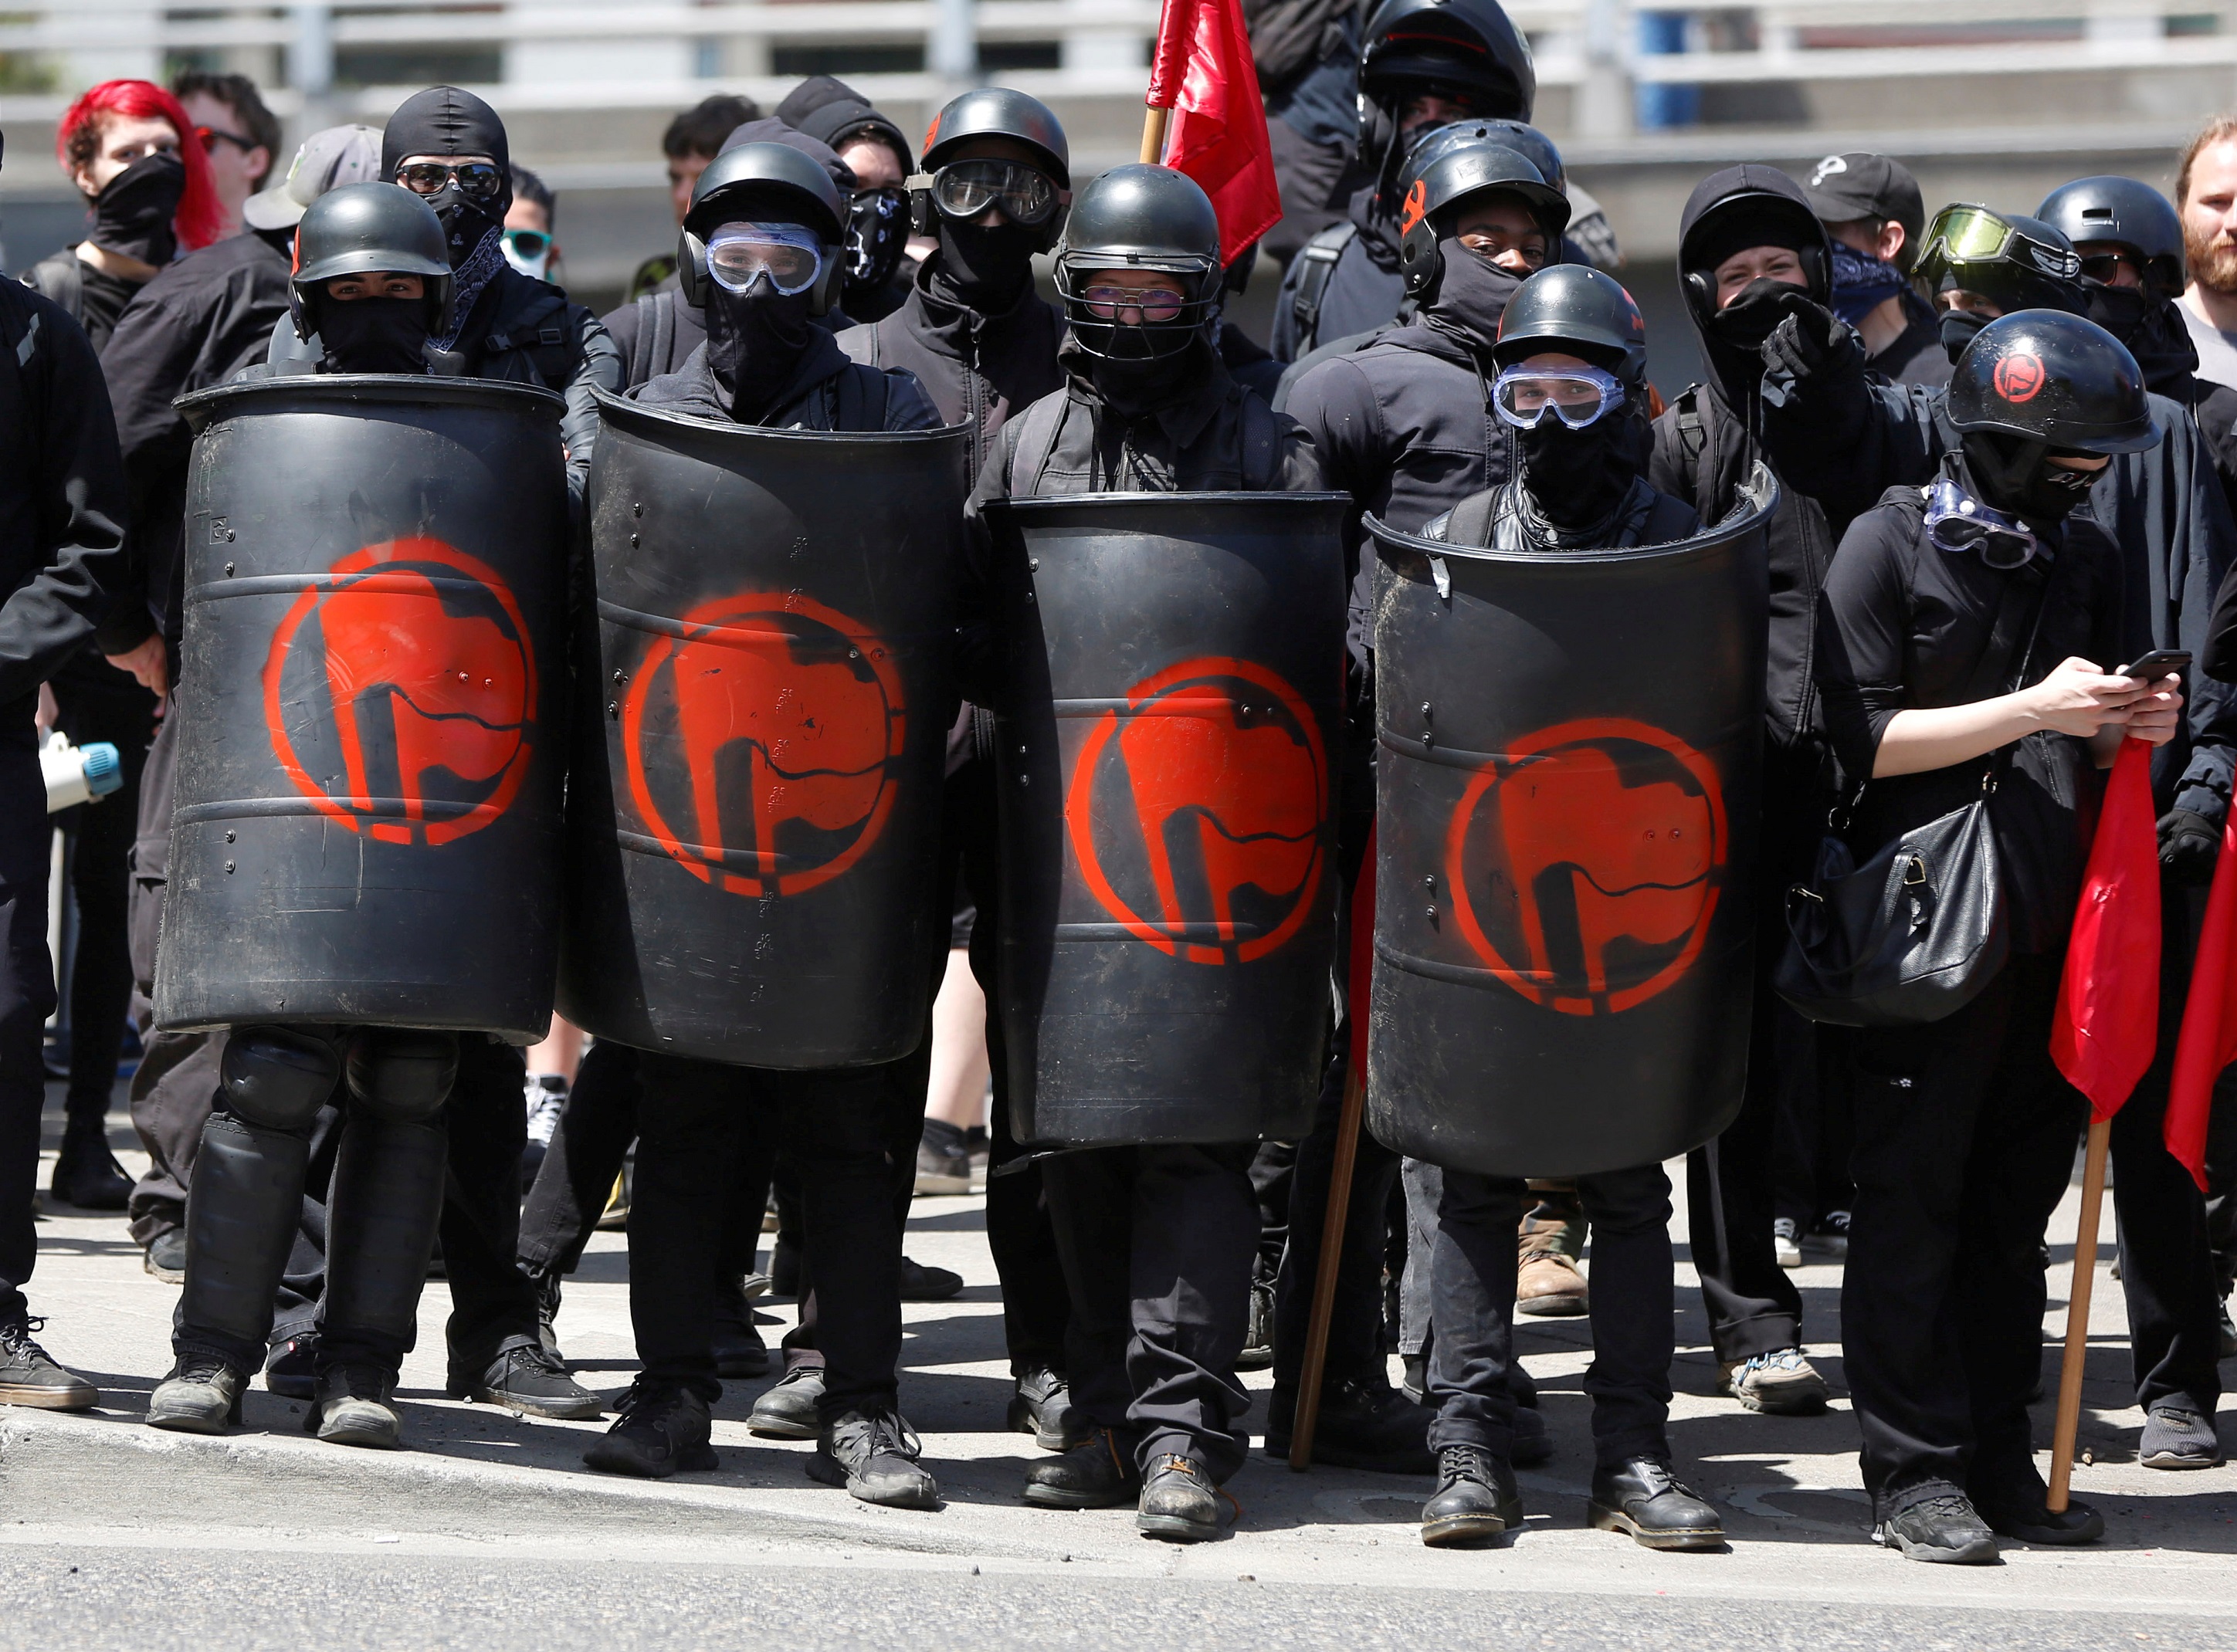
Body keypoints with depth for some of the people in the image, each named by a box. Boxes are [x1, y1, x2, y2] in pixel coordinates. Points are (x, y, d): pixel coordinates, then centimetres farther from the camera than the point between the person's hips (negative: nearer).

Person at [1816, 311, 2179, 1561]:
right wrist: (2031, 711, -18)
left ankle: (2002, 1458, 16)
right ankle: (1917, 1473, 2)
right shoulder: (1891, 544, -6)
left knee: (2017, 1199, 9)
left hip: (2051, 927, 6)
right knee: (1913, 1200, -1)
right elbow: (1862, 740, -12)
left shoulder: (2086, 557, 12)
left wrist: (2132, 729, -2)